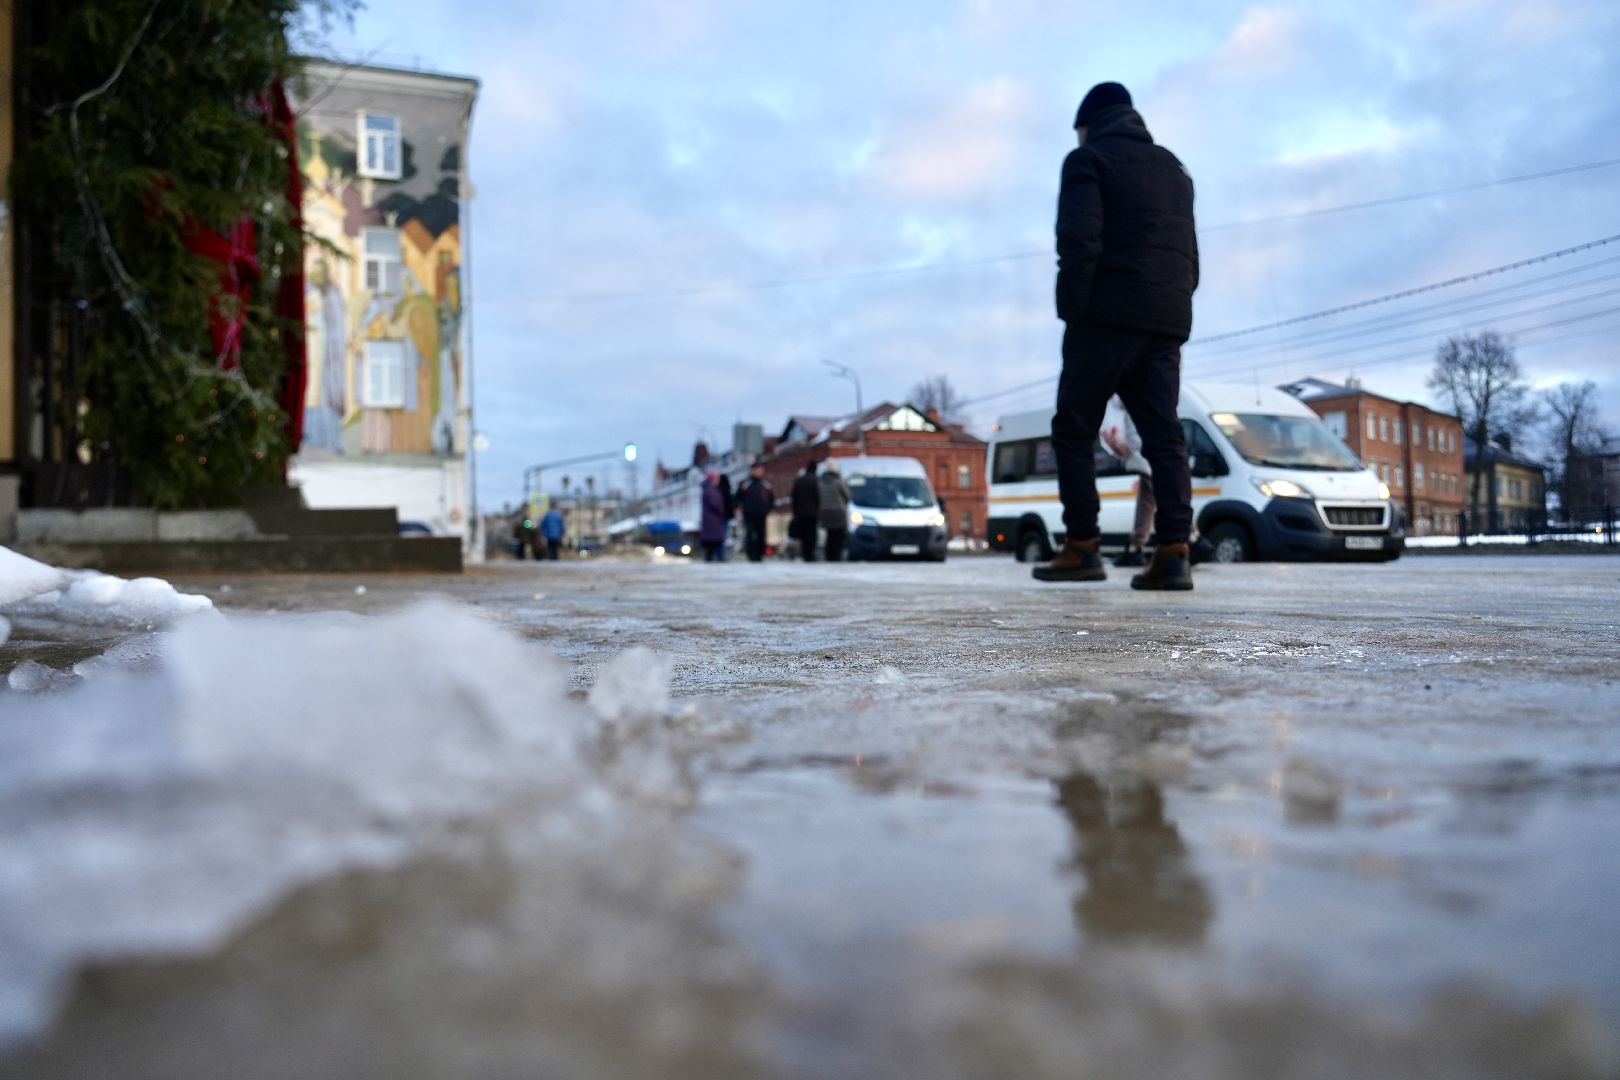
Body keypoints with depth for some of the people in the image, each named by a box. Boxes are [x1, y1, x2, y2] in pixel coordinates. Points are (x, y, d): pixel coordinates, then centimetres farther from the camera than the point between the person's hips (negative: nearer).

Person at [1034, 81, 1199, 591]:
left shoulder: (1089, 159, 2)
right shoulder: (1173, 167, 25)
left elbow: (1079, 243, -13)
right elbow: (1190, 256, 22)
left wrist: (1072, 313, -10)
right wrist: (1173, 314, 19)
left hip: (1109, 316, -6)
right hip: (1168, 320, 6)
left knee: (1074, 431, 1)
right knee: (1163, 435, 0)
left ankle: (1082, 547, -3)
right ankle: (1173, 552, -8)